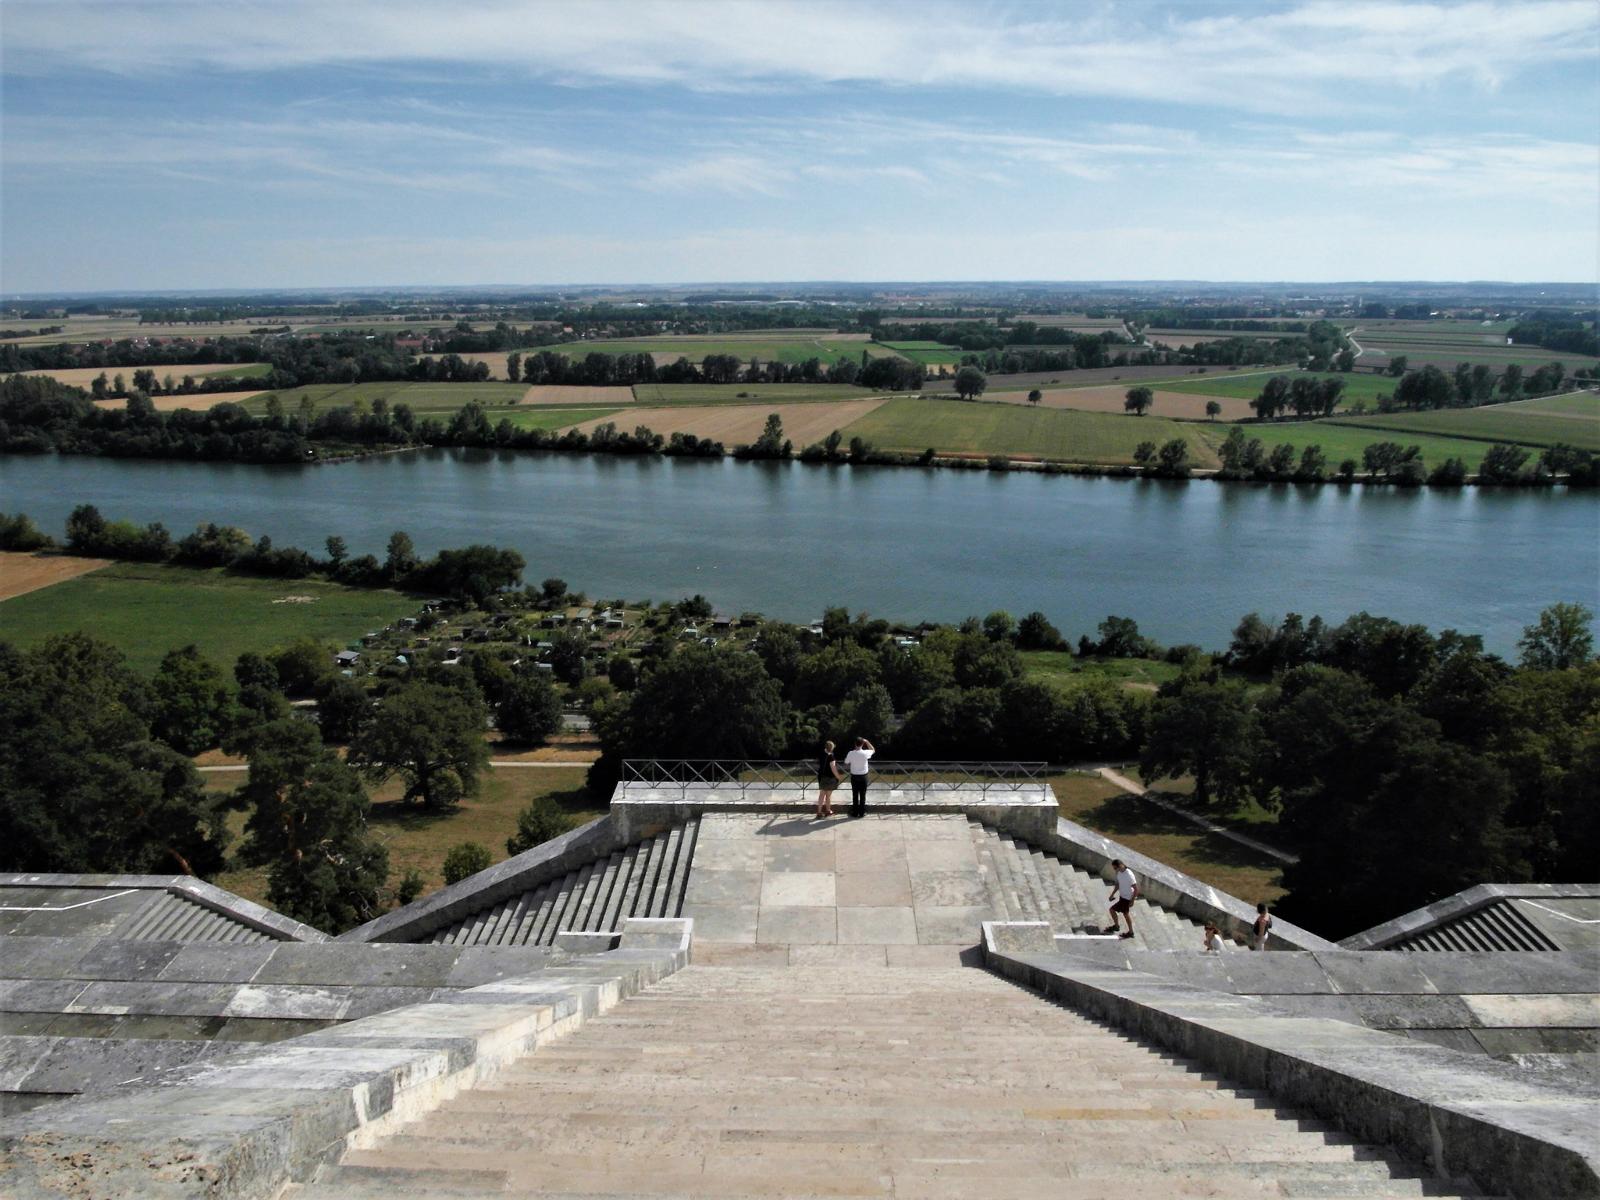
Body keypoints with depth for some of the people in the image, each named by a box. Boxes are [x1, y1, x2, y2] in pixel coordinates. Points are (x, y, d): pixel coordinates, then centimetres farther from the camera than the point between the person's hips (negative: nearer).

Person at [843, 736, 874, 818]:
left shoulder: (851, 753, -13)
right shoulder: (865, 753, -14)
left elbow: (846, 764, 0)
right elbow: (873, 750, 7)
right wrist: (867, 742, 6)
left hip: (854, 776, 1)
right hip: (863, 776, -1)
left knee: (855, 795, 9)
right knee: (862, 795, 8)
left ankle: (855, 812, 12)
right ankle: (862, 812, 12)